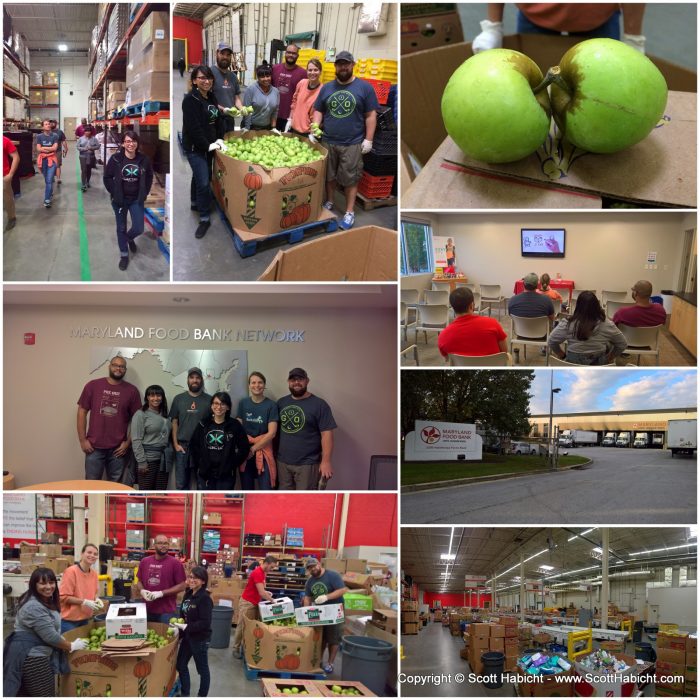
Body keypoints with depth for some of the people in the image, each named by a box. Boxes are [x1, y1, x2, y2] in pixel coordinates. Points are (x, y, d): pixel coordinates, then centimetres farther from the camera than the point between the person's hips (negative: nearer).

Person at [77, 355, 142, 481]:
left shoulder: (132, 390, 2)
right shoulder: (92, 386, 1)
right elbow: (82, 412, 3)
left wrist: (128, 442, -2)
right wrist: (82, 440, -1)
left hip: (118, 448, 0)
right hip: (94, 447, 0)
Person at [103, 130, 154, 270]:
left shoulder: (144, 160, -6)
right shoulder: (115, 159, -11)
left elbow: (149, 177, 9)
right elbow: (107, 178, -2)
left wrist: (144, 193, 3)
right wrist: (114, 193, -7)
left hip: (137, 200, 1)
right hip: (120, 200, -1)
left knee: (139, 228, -1)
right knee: (121, 228, 8)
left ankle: (130, 238, 36)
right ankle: (124, 255, 24)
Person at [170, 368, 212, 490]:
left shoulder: (209, 400, 2)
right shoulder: (179, 399, 6)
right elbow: (174, 422, 7)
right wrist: (175, 444, -1)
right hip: (182, 446, 1)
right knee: (181, 483, 6)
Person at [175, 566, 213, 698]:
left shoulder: (205, 598, -20)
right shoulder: (188, 594, 4)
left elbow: (205, 622, -24)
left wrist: (186, 627, -26)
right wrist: (179, 629, 7)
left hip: (200, 638, -8)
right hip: (187, 636, 8)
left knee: (202, 669, 8)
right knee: (180, 665, 17)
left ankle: (202, 695, 22)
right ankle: (184, 694, 32)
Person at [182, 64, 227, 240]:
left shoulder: (211, 97, 7)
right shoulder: (190, 99, -18)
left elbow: (219, 118, 8)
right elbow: (193, 127, -22)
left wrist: (220, 139, -6)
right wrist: (207, 145, -19)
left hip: (208, 145, 8)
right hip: (194, 147, -8)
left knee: (199, 176, 23)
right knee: (203, 182, -11)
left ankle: (195, 203, 43)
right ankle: (204, 219, -3)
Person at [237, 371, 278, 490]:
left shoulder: (271, 405, -6)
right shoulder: (243, 403, 4)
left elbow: (271, 433, -10)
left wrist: (253, 449, -11)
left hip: (263, 452, -3)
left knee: (265, 491, -7)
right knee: (246, 490, 11)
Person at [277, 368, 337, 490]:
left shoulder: (319, 404, -7)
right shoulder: (281, 402, 9)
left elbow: (326, 434, -11)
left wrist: (326, 461, -16)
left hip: (307, 464, -5)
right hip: (283, 462, 5)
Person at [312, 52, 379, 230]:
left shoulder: (364, 87, -3)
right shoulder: (327, 88, 8)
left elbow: (370, 115, -3)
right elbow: (318, 111, 13)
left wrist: (368, 139, -7)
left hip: (352, 143, -3)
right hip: (328, 141, 3)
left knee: (350, 179, 2)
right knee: (329, 176, 14)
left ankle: (349, 212, 10)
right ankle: (329, 203, 32)